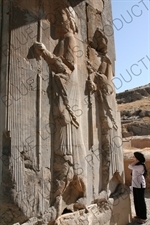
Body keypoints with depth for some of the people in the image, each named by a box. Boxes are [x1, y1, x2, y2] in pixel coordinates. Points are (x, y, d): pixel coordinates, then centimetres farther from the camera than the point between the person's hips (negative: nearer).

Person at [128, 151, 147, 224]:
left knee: (141, 201, 1)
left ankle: (143, 217, 13)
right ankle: (139, 214, 32)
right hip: (135, 185, 9)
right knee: (136, 201, 17)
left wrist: (136, 161, -19)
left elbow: (130, 166, -24)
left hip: (140, 186, -9)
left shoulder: (141, 166, -22)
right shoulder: (137, 165, 8)